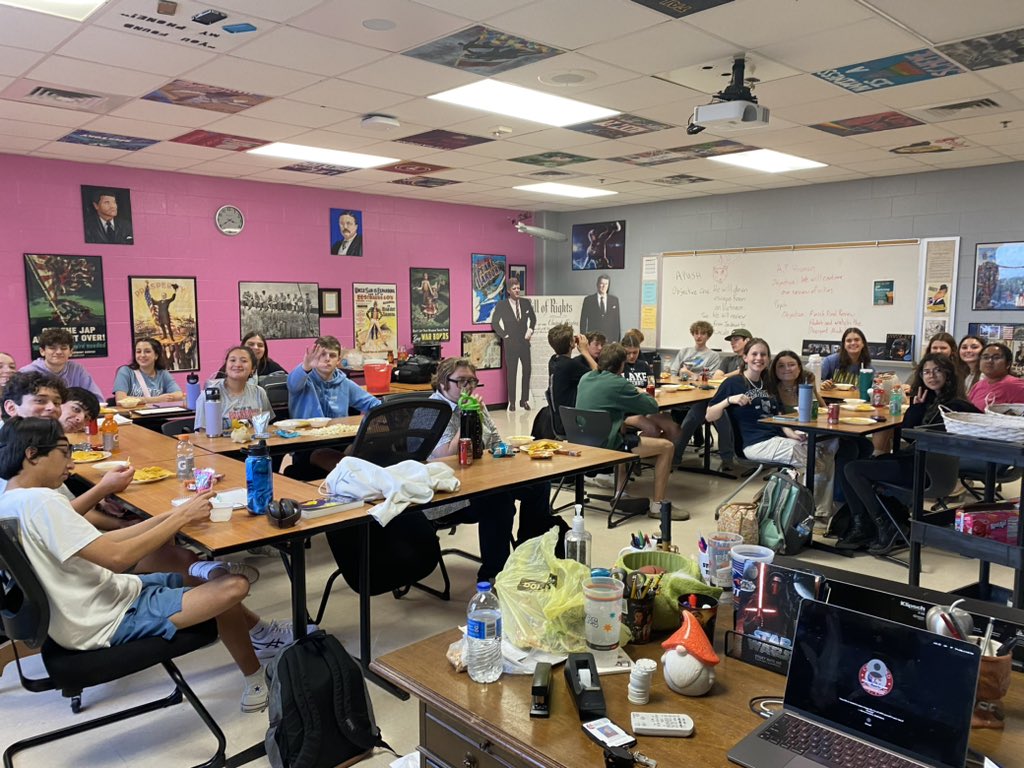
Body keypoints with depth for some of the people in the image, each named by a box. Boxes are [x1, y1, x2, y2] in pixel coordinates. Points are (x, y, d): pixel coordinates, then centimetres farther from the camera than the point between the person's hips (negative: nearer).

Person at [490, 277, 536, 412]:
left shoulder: (526, 302, 4)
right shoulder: (502, 305, -5)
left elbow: (533, 318, 17)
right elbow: (494, 322, -2)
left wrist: (530, 330, 5)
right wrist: (504, 335, -6)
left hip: (525, 342, 3)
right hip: (510, 343, -3)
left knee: (527, 371, 2)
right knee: (511, 373, 2)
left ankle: (524, 400, 13)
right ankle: (512, 402, 8)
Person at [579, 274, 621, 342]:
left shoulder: (614, 300, 10)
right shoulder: (588, 300, 4)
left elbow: (617, 321, 11)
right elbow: (583, 321, 5)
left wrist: (618, 338, 6)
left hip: (610, 338, 1)